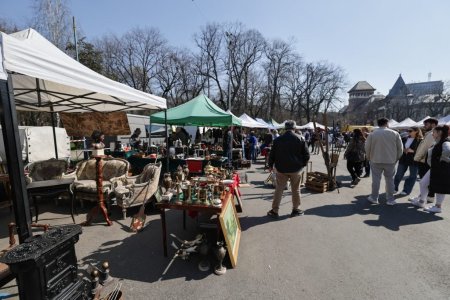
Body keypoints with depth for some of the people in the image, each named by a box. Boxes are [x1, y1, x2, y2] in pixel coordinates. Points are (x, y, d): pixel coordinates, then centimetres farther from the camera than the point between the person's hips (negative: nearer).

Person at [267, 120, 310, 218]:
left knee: (279, 189, 7)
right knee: (296, 190, 12)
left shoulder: (278, 139, -1)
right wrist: (302, 164, 12)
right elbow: (306, 155, -3)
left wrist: (270, 165, 14)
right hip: (296, 169, 0)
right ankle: (295, 209, 24)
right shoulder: (300, 139, -4)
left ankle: (274, 210, 12)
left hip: (281, 168, 1)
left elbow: (272, 154, 2)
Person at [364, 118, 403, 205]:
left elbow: (367, 148, -3)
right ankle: (390, 199, 17)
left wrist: (369, 158, 11)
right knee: (390, 180, 10)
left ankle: (374, 198, 15)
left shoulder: (372, 134, -5)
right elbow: (400, 148, 3)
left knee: (376, 179, 6)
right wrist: (396, 158, 14)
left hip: (376, 161, -1)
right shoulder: (395, 133, 0)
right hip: (390, 161, 1)